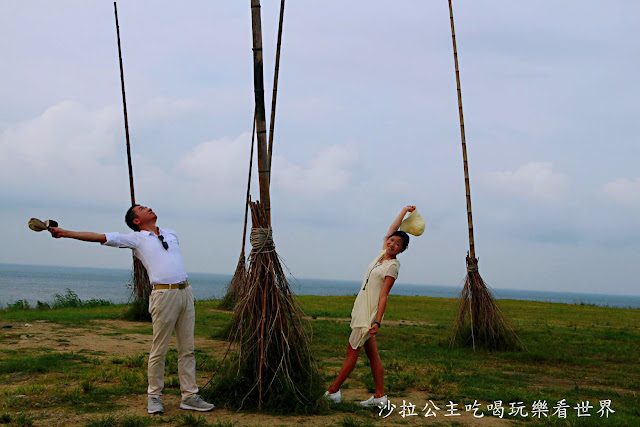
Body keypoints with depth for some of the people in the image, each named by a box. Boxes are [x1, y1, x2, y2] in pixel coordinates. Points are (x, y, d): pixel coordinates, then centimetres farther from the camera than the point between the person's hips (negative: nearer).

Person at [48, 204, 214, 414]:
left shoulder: (171, 234, 20)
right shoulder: (136, 238, 5)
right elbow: (99, 237, 1)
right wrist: (64, 233, -3)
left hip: (185, 291, 5)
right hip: (164, 294, -5)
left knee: (187, 349, 5)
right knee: (159, 350, -3)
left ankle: (189, 396, 10)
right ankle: (154, 397, 8)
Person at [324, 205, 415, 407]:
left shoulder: (392, 266, -12)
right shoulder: (382, 254, 9)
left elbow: (384, 295, -17)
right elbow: (391, 229, 20)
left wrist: (377, 321, -22)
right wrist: (404, 210, 28)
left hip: (370, 312, -9)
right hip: (361, 308, 9)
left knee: (352, 350, -3)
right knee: (372, 353, 7)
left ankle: (333, 391, 2)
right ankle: (380, 396, 10)